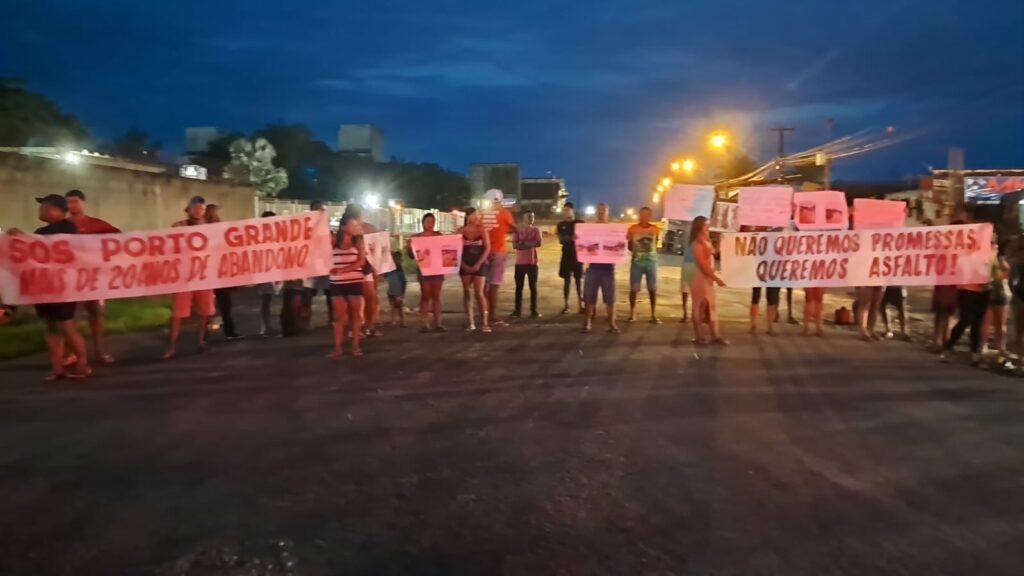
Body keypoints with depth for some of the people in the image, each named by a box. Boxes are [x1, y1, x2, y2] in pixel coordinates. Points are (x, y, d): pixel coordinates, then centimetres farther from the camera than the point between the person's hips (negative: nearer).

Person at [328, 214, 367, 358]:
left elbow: (361, 262, -8)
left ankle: (355, 345, 13)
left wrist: (343, 270, -18)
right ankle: (337, 348, 5)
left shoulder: (358, 243, 3)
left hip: (355, 282, 0)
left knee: (356, 314, 5)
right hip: (337, 283, 0)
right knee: (339, 316, 3)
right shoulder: (333, 242, 4)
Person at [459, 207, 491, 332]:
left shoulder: (482, 230, 0)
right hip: (465, 266, 1)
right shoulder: (461, 231, 0)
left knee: (479, 294, -8)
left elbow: (487, 249, -4)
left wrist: (478, 264, -11)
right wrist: (463, 264, -9)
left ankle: (484, 322, -5)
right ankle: (470, 323, 9)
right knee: (467, 293, 3)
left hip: (479, 265, -1)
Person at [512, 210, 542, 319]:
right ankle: (518, 311, 7)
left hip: (532, 262, 0)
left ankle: (534, 310, 9)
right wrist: (530, 244, -13)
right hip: (520, 262, 0)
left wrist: (523, 243, -10)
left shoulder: (536, 230, 5)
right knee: (519, 287, 3)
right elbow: (514, 245, -8)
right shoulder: (517, 230, 4)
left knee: (533, 287, 4)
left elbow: (538, 243, -11)